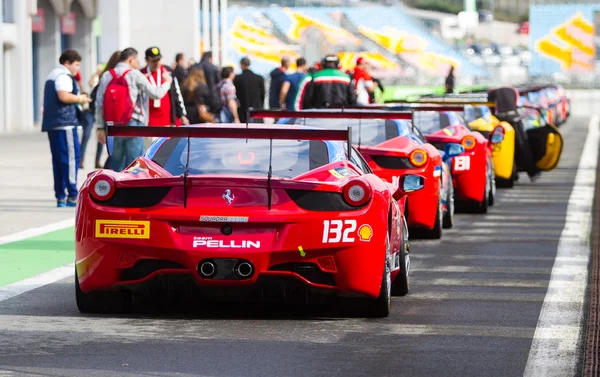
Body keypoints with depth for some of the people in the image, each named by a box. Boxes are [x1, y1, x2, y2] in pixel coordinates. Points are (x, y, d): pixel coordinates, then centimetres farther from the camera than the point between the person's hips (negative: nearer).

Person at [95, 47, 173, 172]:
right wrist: (167, 82, 15)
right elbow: (156, 94, -5)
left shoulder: (106, 76, 6)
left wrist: (100, 127, 6)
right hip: (133, 125, -4)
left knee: (116, 166, 10)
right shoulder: (135, 74, -5)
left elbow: (99, 104, 3)